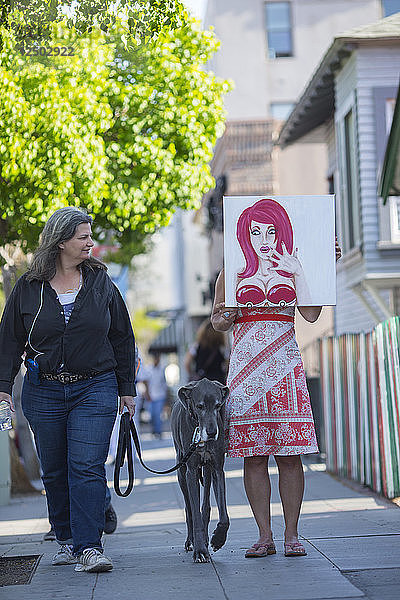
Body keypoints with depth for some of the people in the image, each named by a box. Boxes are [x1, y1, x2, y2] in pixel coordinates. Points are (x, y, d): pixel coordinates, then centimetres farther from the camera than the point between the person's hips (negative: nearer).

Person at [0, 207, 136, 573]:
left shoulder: (101, 283, 5)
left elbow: (122, 337, 10)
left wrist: (126, 387, 9)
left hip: (95, 389, -1)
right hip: (43, 391, 1)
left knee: (87, 468, -12)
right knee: (54, 471, 8)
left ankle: (90, 547, -12)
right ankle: (67, 540, 21)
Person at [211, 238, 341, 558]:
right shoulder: (230, 273, 11)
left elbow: (311, 314, 0)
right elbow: (216, 320, 16)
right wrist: (224, 318, -7)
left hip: (284, 365, 0)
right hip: (246, 368, 1)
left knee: (290, 456, -3)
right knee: (254, 456, -1)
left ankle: (292, 535, 5)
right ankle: (264, 536, 6)